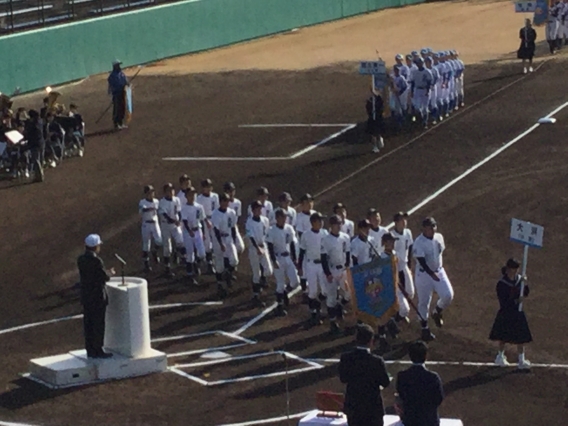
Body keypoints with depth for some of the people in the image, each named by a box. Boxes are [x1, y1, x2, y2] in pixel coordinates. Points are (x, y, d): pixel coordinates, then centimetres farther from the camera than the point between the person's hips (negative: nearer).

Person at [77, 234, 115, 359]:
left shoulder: (81, 259, 4)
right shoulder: (96, 261, -21)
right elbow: (103, 278, -17)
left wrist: (106, 273, 14)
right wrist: (110, 274, 5)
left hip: (85, 296, 8)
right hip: (97, 297, -8)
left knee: (88, 324, 12)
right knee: (98, 324, 1)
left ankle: (90, 350, 18)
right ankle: (98, 351, 5)